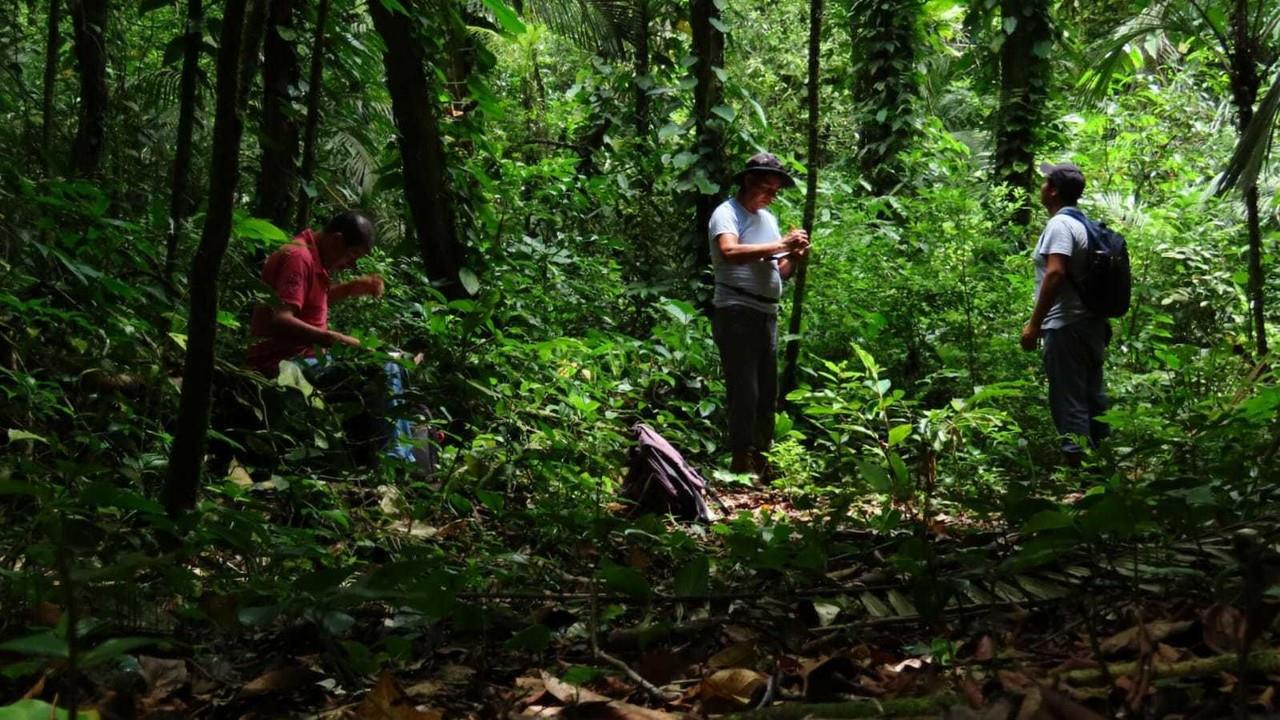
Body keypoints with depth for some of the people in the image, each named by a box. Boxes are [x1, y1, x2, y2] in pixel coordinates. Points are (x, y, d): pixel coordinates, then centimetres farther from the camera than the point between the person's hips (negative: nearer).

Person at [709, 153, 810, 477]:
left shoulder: (768, 218, 20)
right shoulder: (727, 213, -5)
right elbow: (730, 252, -25)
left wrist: (794, 258, 0)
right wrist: (780, 245, -22)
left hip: (767, 315, 8)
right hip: (736, 314, -8)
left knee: (767, 393, 11)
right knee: (744, 392, -10)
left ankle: (761, 461, 18)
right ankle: (741, 462, -7)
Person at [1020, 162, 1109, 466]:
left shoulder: (1059, 225, -14)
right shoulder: (1084, 224, 15)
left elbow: (1055, 273, -25)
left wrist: (1034, 324, -24)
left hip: (1066, 326, -10)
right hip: (1092, 323, 10)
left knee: (1068, 398, -7)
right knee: (1092, 393, 15)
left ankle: (1076, 461, -7)